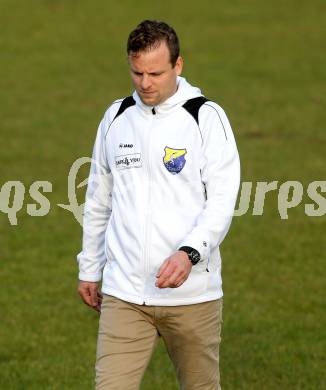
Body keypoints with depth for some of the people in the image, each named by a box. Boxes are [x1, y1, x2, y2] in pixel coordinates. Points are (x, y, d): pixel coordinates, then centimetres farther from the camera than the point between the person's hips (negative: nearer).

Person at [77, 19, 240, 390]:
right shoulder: (116, 117, 10)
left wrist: (190, 253, -27)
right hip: (123, 292, 3)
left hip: (192, 292, -3)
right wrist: (88, 269, 20)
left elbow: (222, 200, -11)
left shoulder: (206, 117, -5)